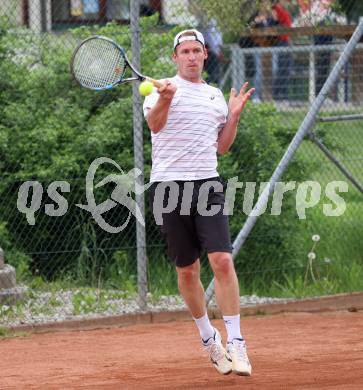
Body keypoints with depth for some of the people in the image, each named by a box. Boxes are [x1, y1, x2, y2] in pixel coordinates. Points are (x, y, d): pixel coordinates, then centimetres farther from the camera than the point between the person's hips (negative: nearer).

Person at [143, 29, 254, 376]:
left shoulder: (215, 96, 17)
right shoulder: (165, 88, 1)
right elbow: (154, 123, -20)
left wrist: (234, 115, 10)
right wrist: (165, 99, -39)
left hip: (207, 185, 3)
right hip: (169, 187, -2)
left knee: (222, 261, -13)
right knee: (187, 270, 5)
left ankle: (235, 343, -12)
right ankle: (208, 338, 23)